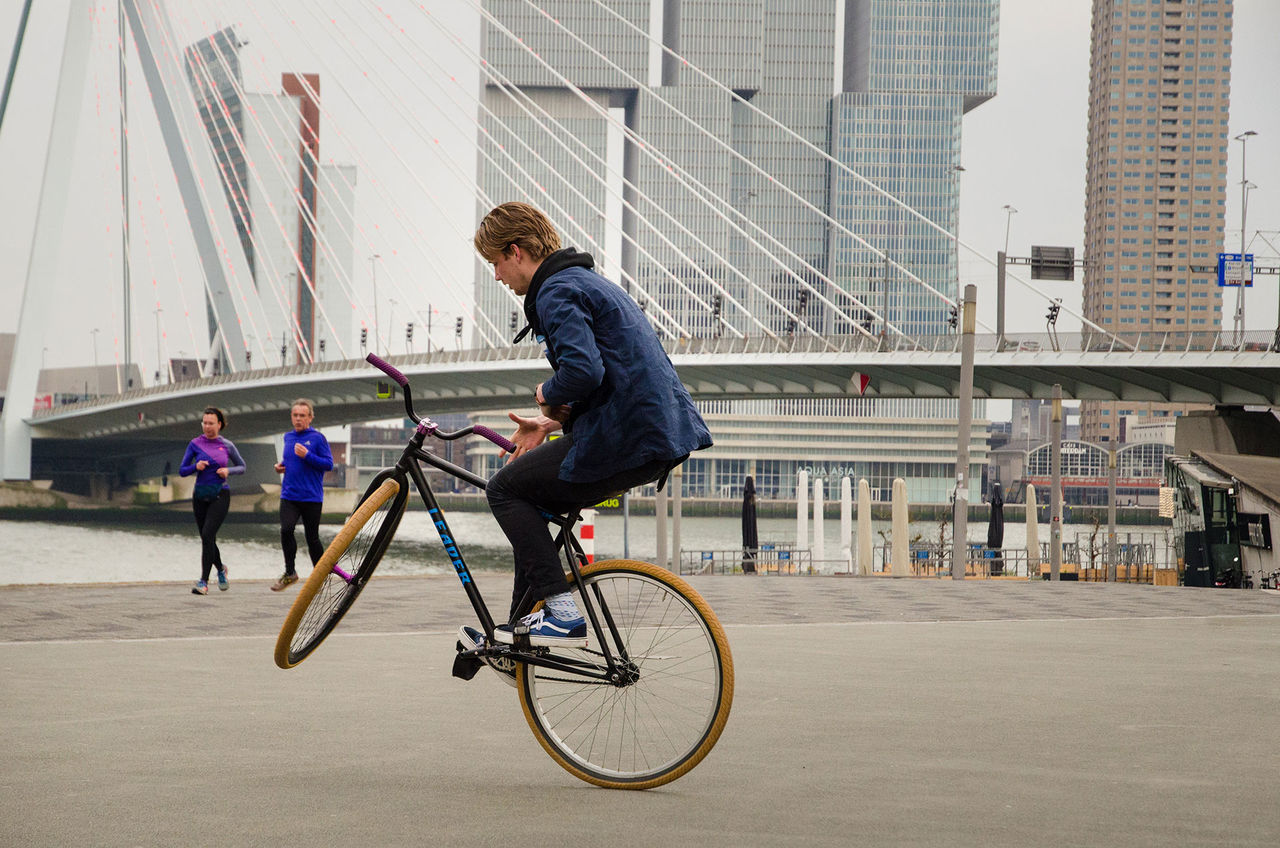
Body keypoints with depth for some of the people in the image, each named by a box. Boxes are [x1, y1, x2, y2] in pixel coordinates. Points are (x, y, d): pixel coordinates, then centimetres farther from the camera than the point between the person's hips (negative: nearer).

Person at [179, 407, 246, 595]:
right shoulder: (195, 444, 2)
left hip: (220, 496, -3)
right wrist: (196, 467, -16)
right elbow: (182, 471, 4)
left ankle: (204, 582, -18)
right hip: (200, 496, 3)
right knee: (207, 539, 10)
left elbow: (242, 467, 13)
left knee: (207, 535, -18)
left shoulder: (227, 445, 1)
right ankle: (220, 568, 40)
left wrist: (228, 470, -7)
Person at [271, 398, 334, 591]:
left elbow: (329, 464, -10)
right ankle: (289, 573, -5)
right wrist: (281, 465, 7)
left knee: (312, 537, 3)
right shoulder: (288, 437, 12)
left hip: (311, 497, -4)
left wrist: (307, 455, -20)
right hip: (289, 495, 4)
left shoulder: (317, 438, -5)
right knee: (286, 530, -16)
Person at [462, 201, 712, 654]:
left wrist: (547, 394, -5)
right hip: (663, 429, 10)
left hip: (626, 440, -10)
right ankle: (524, 627, 24)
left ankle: (560, 613, -6)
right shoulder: (588, 281, 22)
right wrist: (552, 422, 20)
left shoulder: (556, 293, -11)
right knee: (533, 494, 21)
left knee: (505, 489, 1)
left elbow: (583, 371, -27)